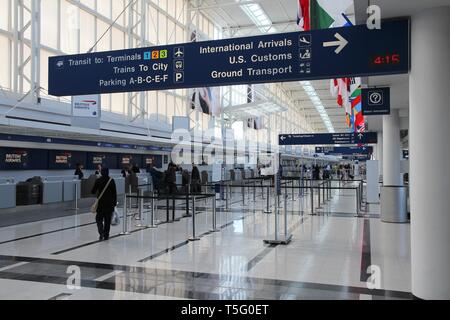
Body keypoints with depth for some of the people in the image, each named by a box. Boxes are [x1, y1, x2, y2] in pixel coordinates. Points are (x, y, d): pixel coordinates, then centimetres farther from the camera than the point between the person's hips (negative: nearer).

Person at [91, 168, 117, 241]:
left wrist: (97, 191, 20)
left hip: (101, 203, -1)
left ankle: (101, 233, -10)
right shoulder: (111, 181, -4)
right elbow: (114, 193, -4)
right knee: (107, 220, 10)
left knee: (99, 219, 9)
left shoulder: (98, 181, -6)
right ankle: (106, 235, 13)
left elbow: (93, 191, -3)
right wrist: (115, 203, 4)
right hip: (110, 203, 1)